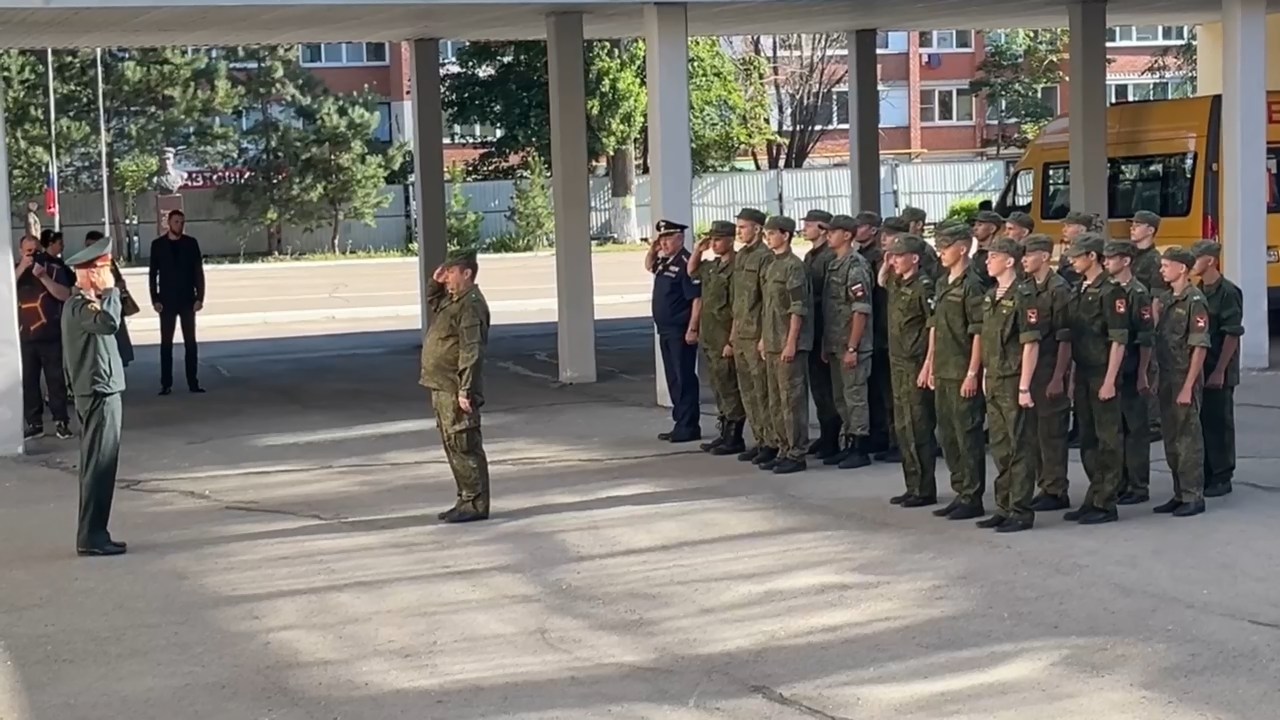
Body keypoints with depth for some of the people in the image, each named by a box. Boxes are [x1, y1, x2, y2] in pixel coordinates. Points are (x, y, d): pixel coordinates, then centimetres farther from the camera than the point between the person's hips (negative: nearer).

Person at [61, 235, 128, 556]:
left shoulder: (82, 303, 14)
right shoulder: (79, 306, -18)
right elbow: (109, 322, -37)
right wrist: (111, 291, -21)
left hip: (98, 392, 10)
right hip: (99, 394, -10)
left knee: (97, 466, 12)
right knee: (99, 466, -8)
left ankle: (93, 533, 17)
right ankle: (91, 537, -6)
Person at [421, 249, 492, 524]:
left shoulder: (471, 304, -17)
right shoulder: (451, 300, 14)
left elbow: (471, 351, -23)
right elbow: (432, 303, 38)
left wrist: (466, 391, -26)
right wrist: (435, 283, 17)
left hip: (456, 390, -11)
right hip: (442, 387, 11)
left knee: (464, 446, -7)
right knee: (452, 446, 15)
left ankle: (476, 504, -2)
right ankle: (466, 500, 22)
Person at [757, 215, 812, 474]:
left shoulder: (794, 266, -12)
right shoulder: (771, 267, 16)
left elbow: (798, 308, -16)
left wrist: (791, 343, -19)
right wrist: (764, 338, 19)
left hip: (789, 345, -9)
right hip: (772, 344, 9)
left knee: (792, 399, -5)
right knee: (776, 402, 12)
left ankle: (797, 453, -1)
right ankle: (784, 450, 19)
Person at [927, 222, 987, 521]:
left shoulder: (972, 286, -12)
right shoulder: (943, 284, 14)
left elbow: (979, 332, -15)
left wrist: (972, 373, -18)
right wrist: (931, 366, 15)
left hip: (963, 374, -9)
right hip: (943, 372, 9)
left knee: (968, 435, -3)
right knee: (947, 435, 13)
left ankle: (973, 498, 4)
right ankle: (960, 493, 22)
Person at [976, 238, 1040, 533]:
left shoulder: (1023, 296, -13)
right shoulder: (990, 297, 12)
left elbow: (1031, 344, -16)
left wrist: (1024, 387, -18)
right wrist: (986, 378, 15)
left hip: (1014, 383, -8)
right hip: (994, 383, 8)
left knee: (1020, 448, -2)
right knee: (1000, 448, 13)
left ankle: (1021, 511, 3)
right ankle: (1004, 507, 21)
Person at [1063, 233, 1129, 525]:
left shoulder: (1111, 291, -13)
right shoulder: (1079, 290, 13)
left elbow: (1119, 340, -16)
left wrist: (1109, 381, -19)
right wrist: (1072, 374, 15)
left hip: (1102, 376, -9)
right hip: (1083, 375, 9)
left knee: (1108, 440, -1)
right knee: (1087, 439, 13)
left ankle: (1105, 504, 2)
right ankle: (1093, 498, 21)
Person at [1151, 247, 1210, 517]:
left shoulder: (1194, 300, -12)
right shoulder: (1165, 300, 12)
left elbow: (1200, 347, -16)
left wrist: (1188, 386, -19)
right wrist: (1159, 378, 11)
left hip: (1185, 380, -8)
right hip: (1167, 378, 8)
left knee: (1188, 438, -3)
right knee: (1171, 439, 12)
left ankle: (1193, 497, 3)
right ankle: (1179, 494, 20)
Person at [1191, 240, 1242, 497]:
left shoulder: (1228, 292, -13)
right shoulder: (1196, 291, 8)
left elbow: (1233, 334, -15)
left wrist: (1220, 371, -18)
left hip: (1218, 372, -7)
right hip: (1197, 368, 7)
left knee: (1219, 423, 0)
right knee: (1199, 421, 11)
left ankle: (1222, 478, 9)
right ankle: (1204, 475, 20)